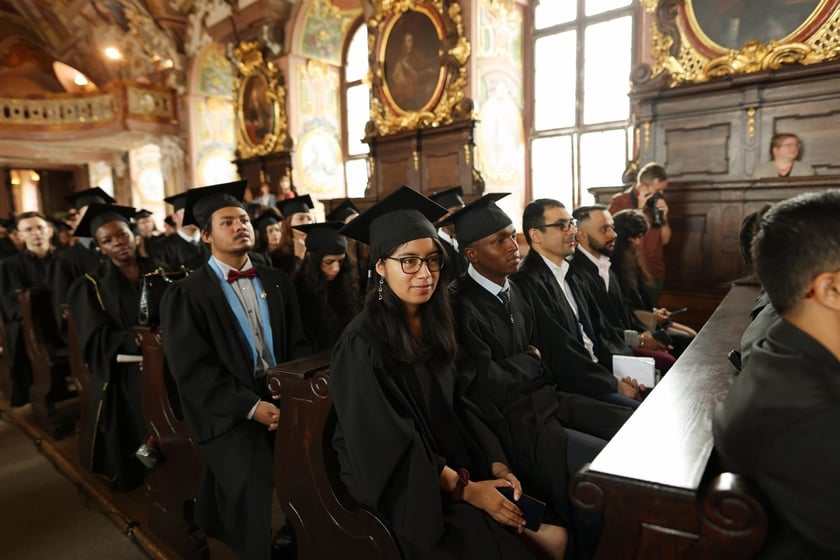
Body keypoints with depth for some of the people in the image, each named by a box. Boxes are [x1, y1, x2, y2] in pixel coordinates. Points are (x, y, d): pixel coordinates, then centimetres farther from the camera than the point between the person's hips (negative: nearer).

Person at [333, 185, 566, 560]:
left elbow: (453, 410, 7)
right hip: (404, 491, -5)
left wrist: (496, 463, -4)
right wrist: (466, 489, -16)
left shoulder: (434, 324, 1)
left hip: (452, 466, 6)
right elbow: (393, 447, -19)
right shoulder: (362, 344, -20)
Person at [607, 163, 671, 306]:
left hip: (656, 274, 5)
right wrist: (639, 210, -16)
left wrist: (664, 217, -5)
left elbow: (665, 240, 11)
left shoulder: (657, 203, 10)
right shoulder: (619, 202, -6)